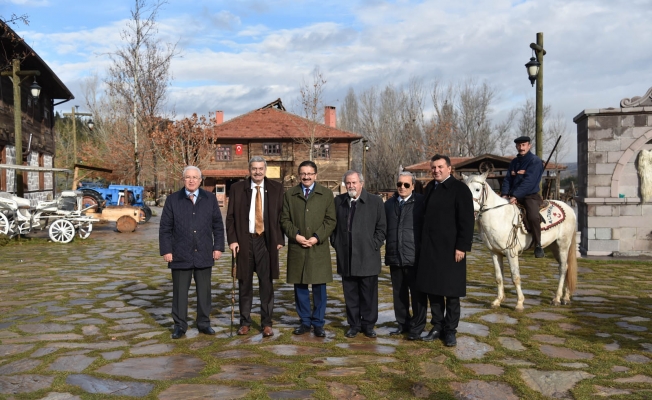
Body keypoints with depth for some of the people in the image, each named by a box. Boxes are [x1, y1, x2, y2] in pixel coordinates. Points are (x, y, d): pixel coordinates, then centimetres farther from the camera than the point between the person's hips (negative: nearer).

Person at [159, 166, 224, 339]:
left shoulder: (210, 199, 6)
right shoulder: (173, 200, 2)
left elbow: (218, 225, 7)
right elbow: (165, 228, 1)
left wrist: (218, 247, 1)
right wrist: (166, 250, -5)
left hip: (204, 254, 1)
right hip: (180, 255, -1)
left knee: (204, 290, 8)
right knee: (180, 292, 6)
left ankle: (204, 323, 20)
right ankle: (180, 325, 16)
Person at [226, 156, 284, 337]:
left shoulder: (276, 188, 4)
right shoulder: (237, 188, 4)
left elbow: (281, 216, 4)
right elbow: (230, 217, 3)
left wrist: (279, 240, -1)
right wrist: (232, 240, -6)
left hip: (266, 241, 0)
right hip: (244, 241, 1)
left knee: (266, 284, 3)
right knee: (245, 284, 8)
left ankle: (267, 323, 14)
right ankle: (245, 322, 21)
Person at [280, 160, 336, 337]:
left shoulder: (326, 194, 6)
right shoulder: (289, 194, 9)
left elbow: (330, 220, 1)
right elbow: (285, 219, 6)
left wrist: (317, 237, -11)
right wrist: (295, 235, -10)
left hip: (319, 248, -1)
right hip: (296, 248, 1)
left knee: (319, 287, 3)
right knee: (300, 286, 7)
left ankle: (318, 323, 14)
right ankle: (305, 322, 19)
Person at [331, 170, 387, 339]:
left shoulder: (375, 201, 1)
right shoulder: (338, 201, 8)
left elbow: (381, 227, 2)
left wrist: (374, 246, -5)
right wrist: (336, 244, 5)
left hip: (368, 257, -2)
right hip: (346, 257, 2)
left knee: (368, 294, 4)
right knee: (350, 294, 8)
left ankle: (368, 325, 17)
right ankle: (354, 325, 19)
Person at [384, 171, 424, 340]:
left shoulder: (421, 202, -4)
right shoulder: (389, 204, 12)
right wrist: (387, 251, 6)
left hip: (415, 256, -5)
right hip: (394, 256, 5)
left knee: (417, 294, 3)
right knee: (399, 293, 14)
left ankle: (417, 328, 13)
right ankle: (403, 324, 27)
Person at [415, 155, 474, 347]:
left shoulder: (459, 188, -8)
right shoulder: (430, 187, 11)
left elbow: (467, 221, -12)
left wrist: (462, 247, -17)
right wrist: (424, 243, 11)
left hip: (450, 249, -6)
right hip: (429, 248, 6)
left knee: (451, 292, 4)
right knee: (431, 289, 11)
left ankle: (450, 330, 17)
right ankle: (437, 326, 24)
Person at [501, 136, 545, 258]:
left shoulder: (535, 161, -7)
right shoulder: (514, 162, 14)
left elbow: (529, 181, -19)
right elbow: (507, 179, 8)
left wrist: (515, 196, -27)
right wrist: (505, 194, -11)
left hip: (531, 196, -7)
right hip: (514, 197, 7)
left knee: (533, 217, -31)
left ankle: (538, 245, -15)